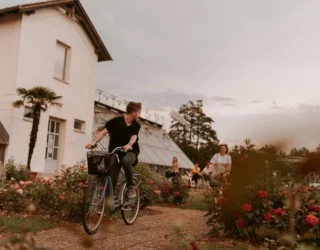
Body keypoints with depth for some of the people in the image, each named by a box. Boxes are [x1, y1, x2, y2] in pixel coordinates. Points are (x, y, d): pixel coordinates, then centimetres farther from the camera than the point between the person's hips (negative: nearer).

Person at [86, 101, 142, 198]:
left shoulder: (136, 125, -3)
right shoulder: (116, 121, -8)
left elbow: (134, 137, -21)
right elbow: (103, 132, -14)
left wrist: (129, 145, -44)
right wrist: (93, 142, -31)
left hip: (130, 152, 0)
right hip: (115, 152, 0)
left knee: (125, 161, -36)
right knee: (111, 179, -8)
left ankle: (131, 186, -18)